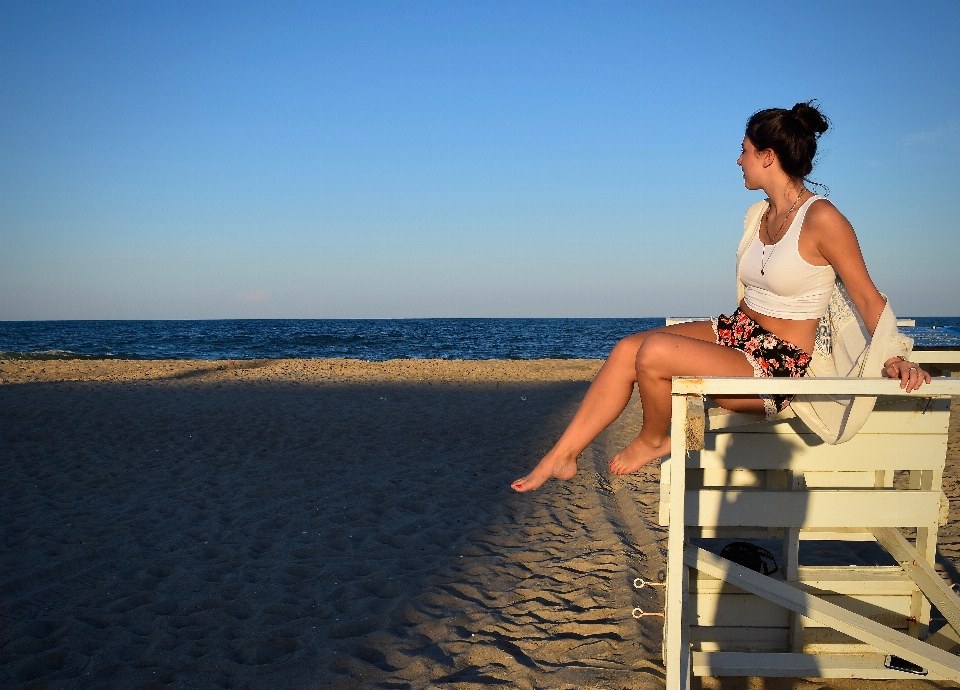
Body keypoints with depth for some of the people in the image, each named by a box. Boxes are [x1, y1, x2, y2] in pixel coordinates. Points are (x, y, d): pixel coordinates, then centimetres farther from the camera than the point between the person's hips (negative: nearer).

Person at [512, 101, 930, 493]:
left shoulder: (821, 219, -15)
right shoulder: (758, 215, 9)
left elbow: (867, 297, -9)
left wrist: (894, 358, -17)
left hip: (777, 364, -8)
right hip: (736, 332, 8)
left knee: (653, 351, -27)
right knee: (627, 349, -10)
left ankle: (653, 440, 3)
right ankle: (562, 456, -3)